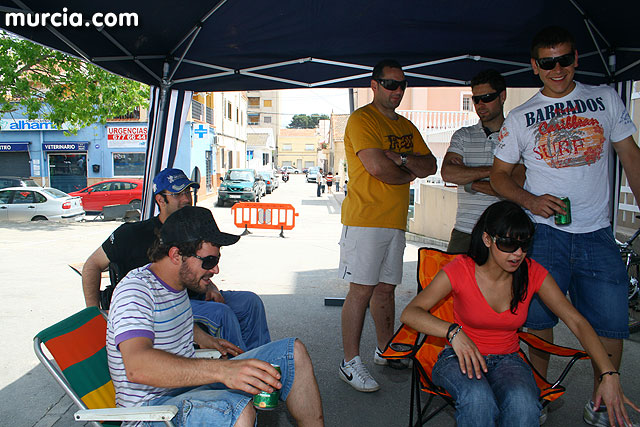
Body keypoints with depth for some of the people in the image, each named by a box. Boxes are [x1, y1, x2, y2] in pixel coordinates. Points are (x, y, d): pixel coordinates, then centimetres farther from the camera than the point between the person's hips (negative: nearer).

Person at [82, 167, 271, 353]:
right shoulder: (133, 233, -6)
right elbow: (93, 265, 2)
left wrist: (210, 288, 5)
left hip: (191, 297, 7)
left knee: (250, 301, -7)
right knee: (221, 313, -28)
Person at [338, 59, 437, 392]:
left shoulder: (407, 126, 20)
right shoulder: (361, 119, -4)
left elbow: (430, 166, 11)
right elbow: (377, 167, -18)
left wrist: (402, 158, -8)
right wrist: (410, 173, 0)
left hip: (395, 220, 7)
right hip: (364, 218, -7)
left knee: (386, 288, 13)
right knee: (361, 289, -6)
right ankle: (350, 362, 3)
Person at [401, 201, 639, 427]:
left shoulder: (532, 273, -6)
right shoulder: (461, 270, -14)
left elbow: (577, 322, -5)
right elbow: (409, 313, -20)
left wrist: (609, 374, -18)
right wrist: (453, 331, -37)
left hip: (507, 360, 2)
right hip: (462, 358, -2)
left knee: (523, 403, -33)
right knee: (478, 399, -36)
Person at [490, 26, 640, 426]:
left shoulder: (606, 99, 9)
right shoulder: (520, 118, 5)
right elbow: (500, 174, 8)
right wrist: (531, 201, -10)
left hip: (597, 235, 1)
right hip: (544, 233, -1)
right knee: (540, 318, 3)